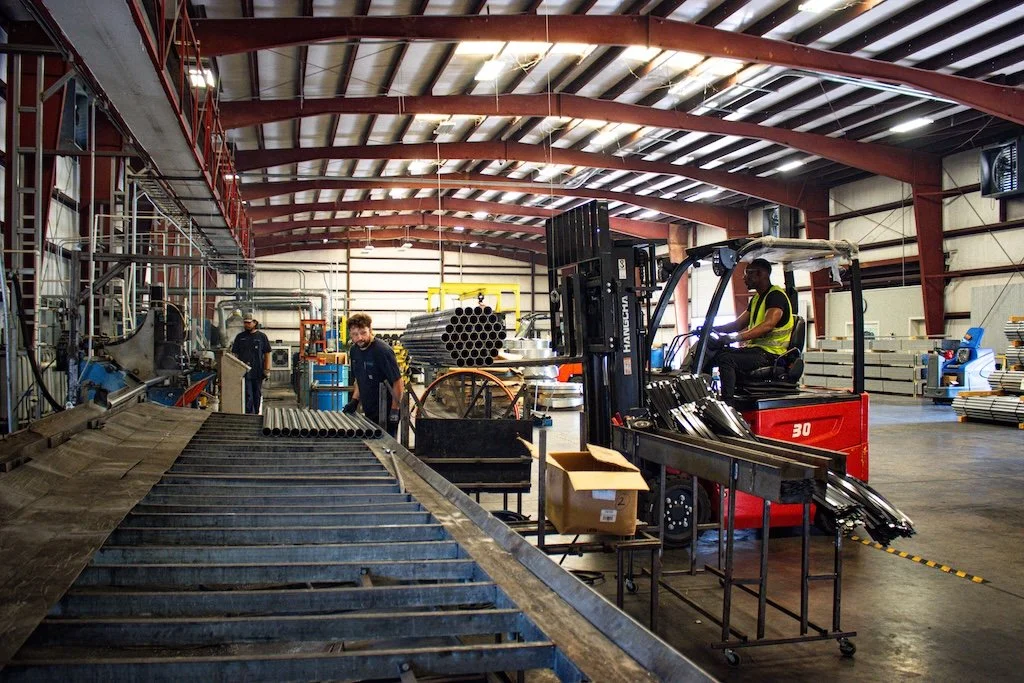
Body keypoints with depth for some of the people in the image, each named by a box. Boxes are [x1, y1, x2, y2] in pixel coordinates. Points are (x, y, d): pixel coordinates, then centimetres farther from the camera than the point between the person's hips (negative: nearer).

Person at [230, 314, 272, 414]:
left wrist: (267, 370, -4)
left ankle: (257, 414, 23)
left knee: (257, 395, 11)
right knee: (247, 395, -4)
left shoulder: (262, 336, 4)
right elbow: (235, 353, 9)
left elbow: (267, 354, 3)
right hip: (244, 371, 0)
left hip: (258, 372, 0)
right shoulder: (240, 337, 8)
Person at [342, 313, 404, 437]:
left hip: (386, 413, -8)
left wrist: (394, 411, -18)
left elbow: (398, 382, -17)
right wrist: (354, 400, 6)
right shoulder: (354, 350, 7)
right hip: (369, 413, 8)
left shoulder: (383, 351, -19)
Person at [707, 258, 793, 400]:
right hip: (754, 348, 10)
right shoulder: (756, 299, 21)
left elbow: (768, 325, -27)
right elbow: (738, 324, 19)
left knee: (726, 359, -30)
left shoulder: (776, 295, -11)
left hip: (770, 353, -10)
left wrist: (737, 337, -37)